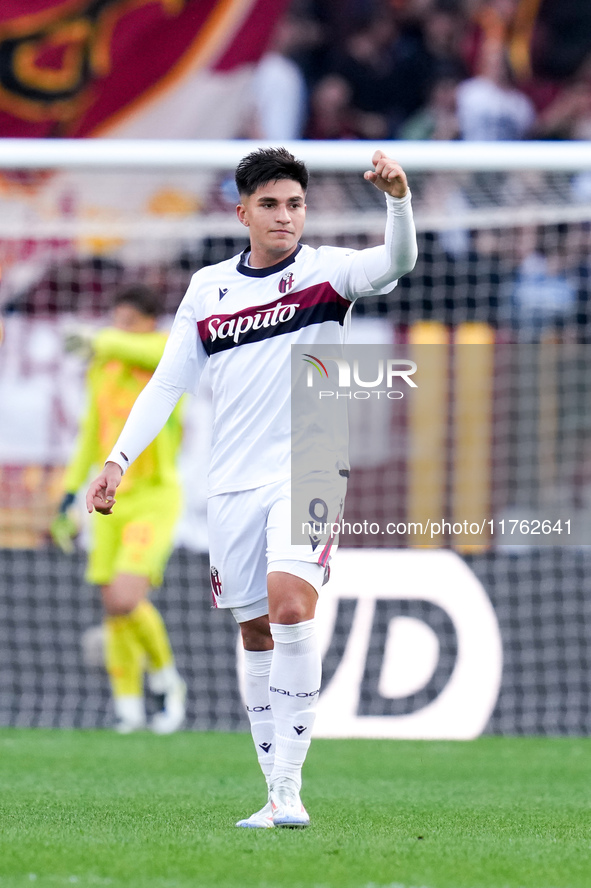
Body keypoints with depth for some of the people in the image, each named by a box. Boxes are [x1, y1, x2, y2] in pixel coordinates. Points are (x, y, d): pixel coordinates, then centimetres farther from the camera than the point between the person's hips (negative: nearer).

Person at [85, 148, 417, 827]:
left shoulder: (325, 271, -1)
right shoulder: (208, 288, 10)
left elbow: (395, 262, -20)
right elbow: (168, 381, 14)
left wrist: (397, 198, -40)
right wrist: (119, 459, 5)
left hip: (308, 471, -4)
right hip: (234, 484, 4)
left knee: (290, 605, -23)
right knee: (256, 635, 5)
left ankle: (288, 784, -20)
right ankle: (278, 798, 10)